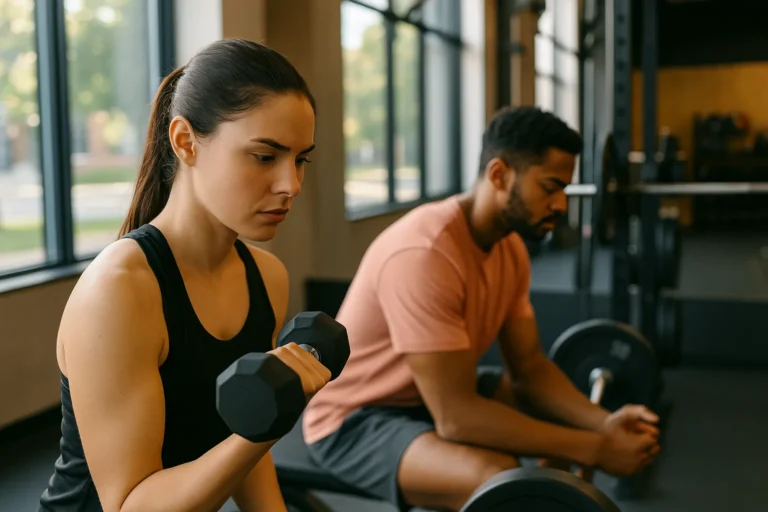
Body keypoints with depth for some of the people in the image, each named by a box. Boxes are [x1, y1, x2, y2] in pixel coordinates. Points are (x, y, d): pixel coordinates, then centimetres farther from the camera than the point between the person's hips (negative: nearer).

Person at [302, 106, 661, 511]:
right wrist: (595, 449, -30)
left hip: (435, 395, 9)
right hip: (353, 420, -9)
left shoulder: (510, 247, -4)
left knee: (573, 419, 12)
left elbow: (529, 366, 2)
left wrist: (603, 424, -16)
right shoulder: (424, 254, -34)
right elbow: (455, 417, -35)